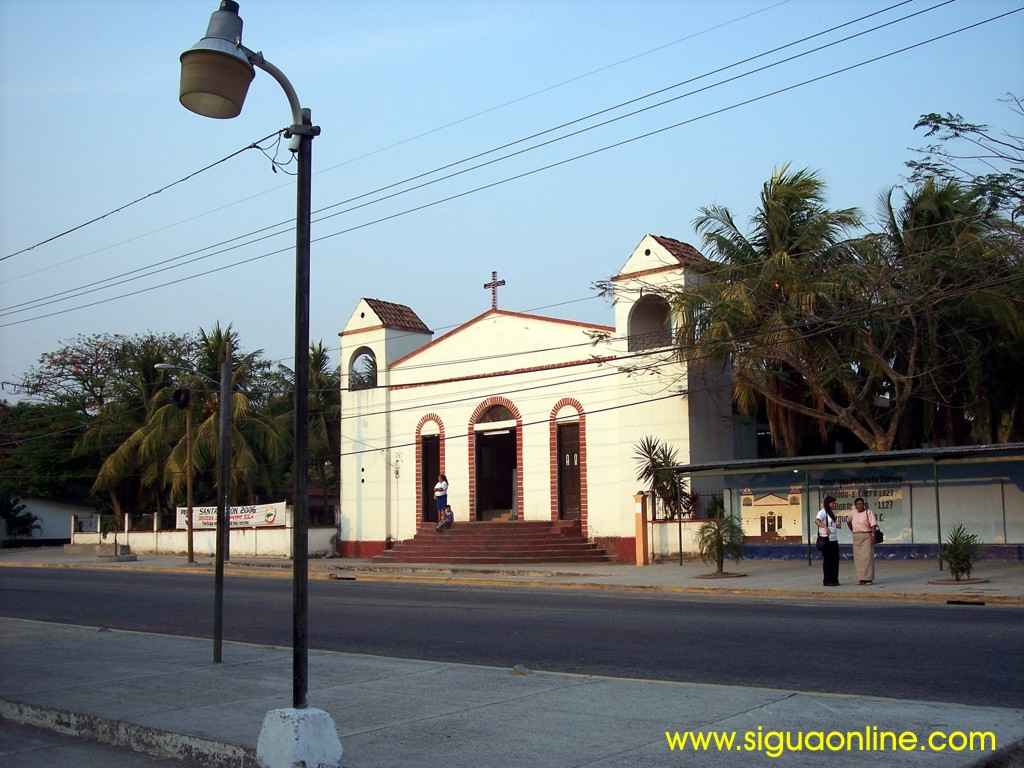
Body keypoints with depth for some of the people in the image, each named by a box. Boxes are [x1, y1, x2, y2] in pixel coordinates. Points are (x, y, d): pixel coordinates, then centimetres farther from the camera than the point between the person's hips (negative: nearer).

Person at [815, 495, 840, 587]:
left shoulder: (831, 513, 18)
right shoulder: (822, 512, -9)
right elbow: (817, 521, -29)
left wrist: (836, 526, 17)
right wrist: (825, 527, -42)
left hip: (834, 539, 8)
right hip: (826, 539, -8)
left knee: (835, 560, 9)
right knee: (827, 560, -3)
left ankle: (834, 579, 17)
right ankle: (827, 580, 2)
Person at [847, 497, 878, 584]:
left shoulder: (869, 512, -6)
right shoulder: (854, 513, 10)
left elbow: (873, 525, -14)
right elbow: (848, 522, 28)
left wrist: (873, 536, -24)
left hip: (867, 537, -5)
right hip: (857, 538, 5)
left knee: (867, 557, -9)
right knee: (858, 558, 2)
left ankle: (868, 578, -7)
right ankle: (861, 578, 7)